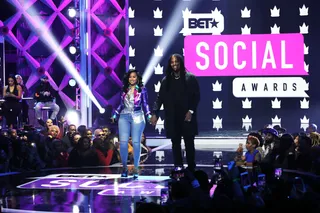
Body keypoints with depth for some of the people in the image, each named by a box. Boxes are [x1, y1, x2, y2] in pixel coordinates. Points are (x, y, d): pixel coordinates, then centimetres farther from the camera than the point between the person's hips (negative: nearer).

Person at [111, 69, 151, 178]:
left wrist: (149, 115, -7)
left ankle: (136, 168, 3)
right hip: (124, 117, 3)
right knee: (123, 142, -6)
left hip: (137, 117, -2)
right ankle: (124, 167, 6)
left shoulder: (142, 89, 4)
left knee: (136, 142, -4)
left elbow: (145, 104, 4)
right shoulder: (124, 89, 12)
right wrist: (115, 115, 14)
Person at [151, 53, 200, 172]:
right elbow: (160, 98, 5)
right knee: (175, 143, 4)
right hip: (172, 118, 3)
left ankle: (191, 169, 11)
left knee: (189, 143, 3)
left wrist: (191, 111, -13)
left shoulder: (190, 78, -1)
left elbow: (196, 96, -2)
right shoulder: (166, 80, 8)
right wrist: (155, 113, -5)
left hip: (186, 117, -2)